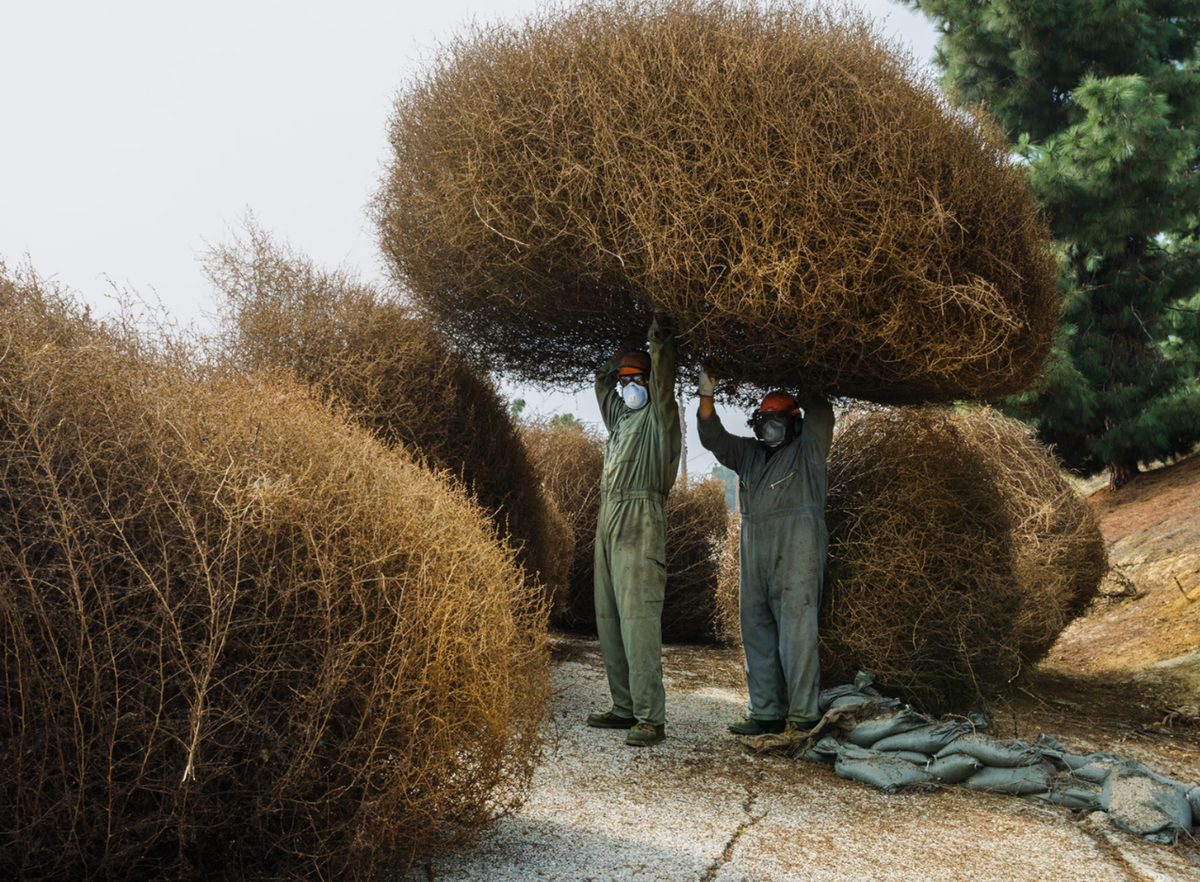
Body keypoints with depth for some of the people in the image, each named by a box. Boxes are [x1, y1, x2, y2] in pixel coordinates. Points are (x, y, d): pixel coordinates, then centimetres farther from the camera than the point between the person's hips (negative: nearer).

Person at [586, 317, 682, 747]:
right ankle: (625, 708, 12)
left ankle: (651, 717, -15)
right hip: (608, 522, 8)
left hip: (640, 522, -8)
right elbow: (603, 378, 35)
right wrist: (628, 351, 29)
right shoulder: (620, 416, 24)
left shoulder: (658, 417, 4)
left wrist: (660, 340, -1)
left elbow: (663, 378, -8)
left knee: (637, 619, -14)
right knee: (609, 620, 6)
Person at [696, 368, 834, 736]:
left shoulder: (809, 448, 11)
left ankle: (803, 714, -5)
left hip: (797, 544, -6)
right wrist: (706, 396, 10)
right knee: (756, 628, 5)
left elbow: (819, 412, -1)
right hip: (754, 546, 6)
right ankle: (766, 712, 11)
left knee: (796, 629, -8)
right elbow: (713, 438, 21)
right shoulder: (749, 453, 25)